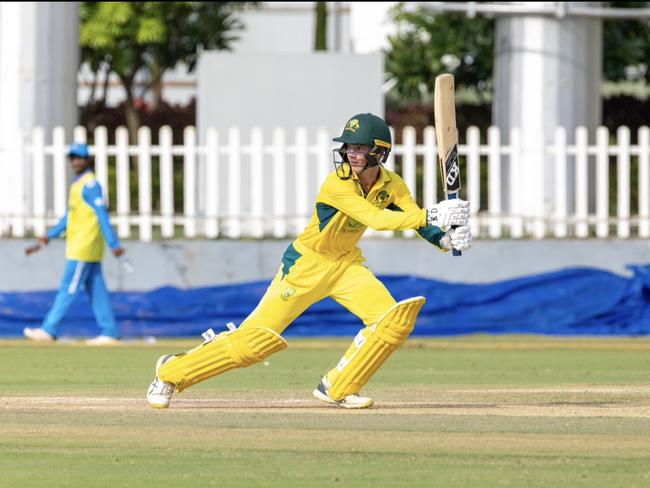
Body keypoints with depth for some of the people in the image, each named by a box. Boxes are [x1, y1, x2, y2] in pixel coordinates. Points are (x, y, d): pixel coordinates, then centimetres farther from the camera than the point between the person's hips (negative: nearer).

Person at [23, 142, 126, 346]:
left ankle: (48, 330, -5)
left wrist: (113, 244, -21)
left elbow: (102, 215, -17)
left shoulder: (90, 184, -12)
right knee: (97, 290, 8)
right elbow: (69, 217, 23)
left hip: (84, 249, -10)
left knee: (69, 288, -6)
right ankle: (110, 332, 8)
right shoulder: (77, 184, 18)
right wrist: (49, 237, 19)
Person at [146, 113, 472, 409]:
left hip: (347, 264, 6)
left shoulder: (392, 185, -7)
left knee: (395, 320, -15)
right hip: (307, 263, -6)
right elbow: (377, 220, -39)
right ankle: (171, 372, 7)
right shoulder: (337, 184, -27)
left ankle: (337, 389, 1)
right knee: (255, 339, -10)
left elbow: (419, 222, -12)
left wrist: (445, 239, -33)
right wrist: (431, 216, -45)